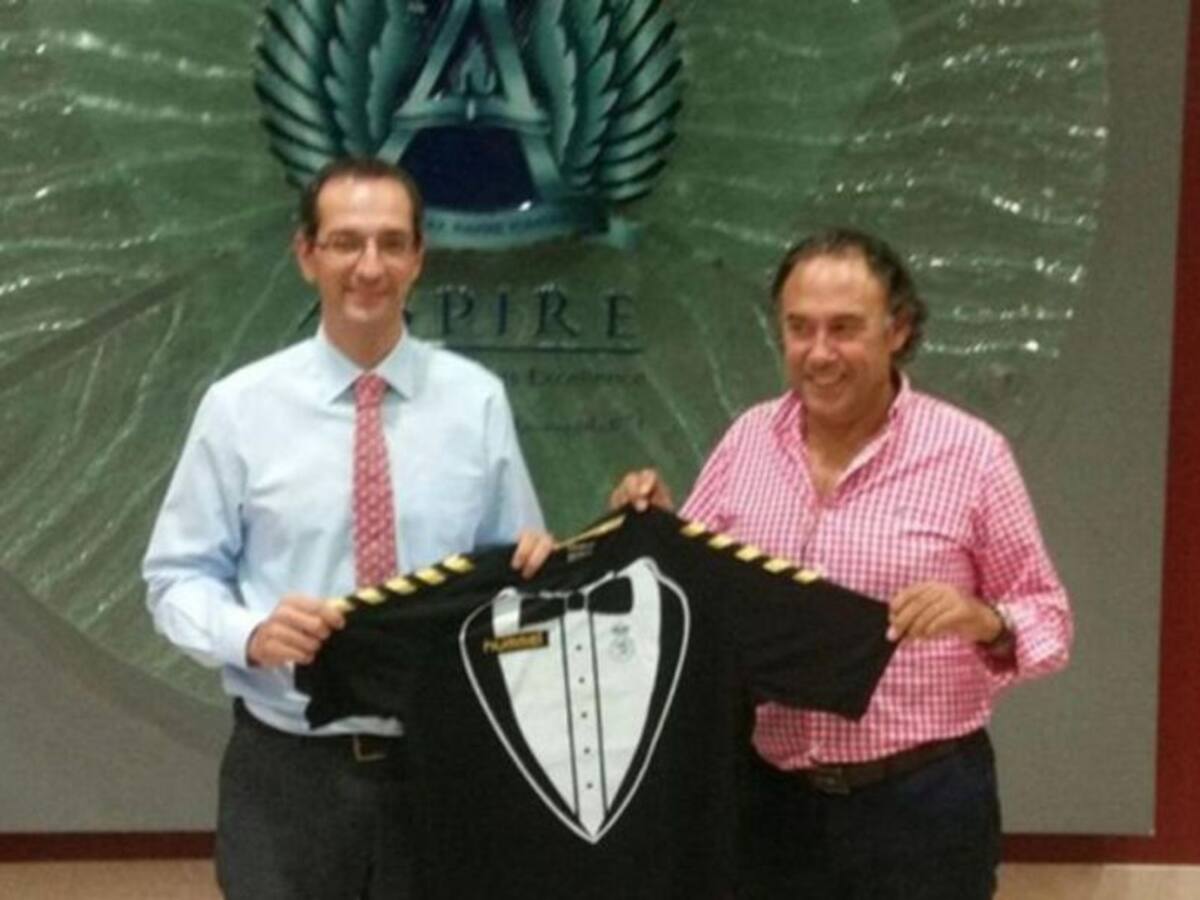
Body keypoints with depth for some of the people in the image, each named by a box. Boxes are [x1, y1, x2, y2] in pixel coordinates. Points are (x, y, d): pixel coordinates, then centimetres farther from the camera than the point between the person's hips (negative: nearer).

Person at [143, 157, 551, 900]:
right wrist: (249, 632, -20)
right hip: (288, 768, -1)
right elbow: (178, 577, 0)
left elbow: (517, 565, 8)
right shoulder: (239, 406, -3)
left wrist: (534, 567, -15)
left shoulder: (477, 399, 1)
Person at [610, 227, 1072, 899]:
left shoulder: (970, 452, -8)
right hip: (774, 798, 3)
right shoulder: (749, 439, 2)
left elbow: (1047, 619, -3)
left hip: (924, 801, -3)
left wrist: (985, 622, -23)